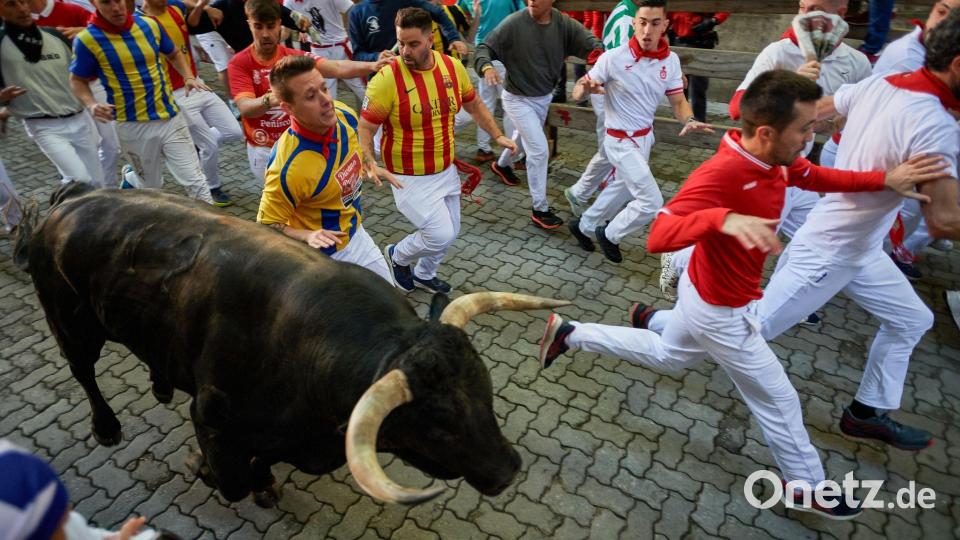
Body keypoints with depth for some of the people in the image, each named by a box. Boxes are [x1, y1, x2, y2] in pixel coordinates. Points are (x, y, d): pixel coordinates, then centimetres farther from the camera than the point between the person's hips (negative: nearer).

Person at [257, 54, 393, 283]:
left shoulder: (345, 115, -16)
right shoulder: (288, 168, -36)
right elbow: (268, 226, -24)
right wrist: (308, 236, -38)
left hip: (357, 233, 7)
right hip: (326, 257, -7)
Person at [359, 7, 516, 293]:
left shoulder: (453, 67, -5)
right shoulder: (387, 78, -21)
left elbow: (474, 105, 12)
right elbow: (364, 128, -17)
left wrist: (497, 135, 5)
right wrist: (370, 165, -33)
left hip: (446, 171, 6)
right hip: (410, 178, -6)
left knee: (450, 233, 17)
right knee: (441, 236, -7)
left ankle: (424, 274, 45)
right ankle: (397, 256, 24)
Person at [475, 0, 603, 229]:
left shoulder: (564, 23, -12)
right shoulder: (514, 23, -21)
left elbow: (591, 43, -17)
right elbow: (485, 47, -17)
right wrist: (486, 67, -39)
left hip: (544, 97, 6)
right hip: (518, 99, -6)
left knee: (525, 137, 28)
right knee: (539, 149, -11)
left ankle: (501, 165, 60)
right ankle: (539, 209, 2)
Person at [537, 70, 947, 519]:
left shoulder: (774, 158, -7)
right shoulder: (720, 174, -35)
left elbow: (817, 176, 13)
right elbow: (657, 237, -45)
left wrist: (885, 180, 0)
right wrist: (724, 218, -60)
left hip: (706, 293, 9)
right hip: (722, 312, -9)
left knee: (665, 356, 30)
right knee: (779, 402, 12)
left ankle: (569, 334, 32)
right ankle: (808, 487, 38)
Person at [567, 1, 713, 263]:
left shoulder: (671, 60, -5)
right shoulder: (613, 58, -20)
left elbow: (678, 101, 2)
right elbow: (577, 94, -15)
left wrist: (689, 121, -20)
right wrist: (585, 87, -40)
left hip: (645, 138, 7)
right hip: (621, 141, -7)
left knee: (622, 190, 23)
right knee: (652, 202, -9)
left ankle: (584, 226, 44)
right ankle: (610, 235, 16)